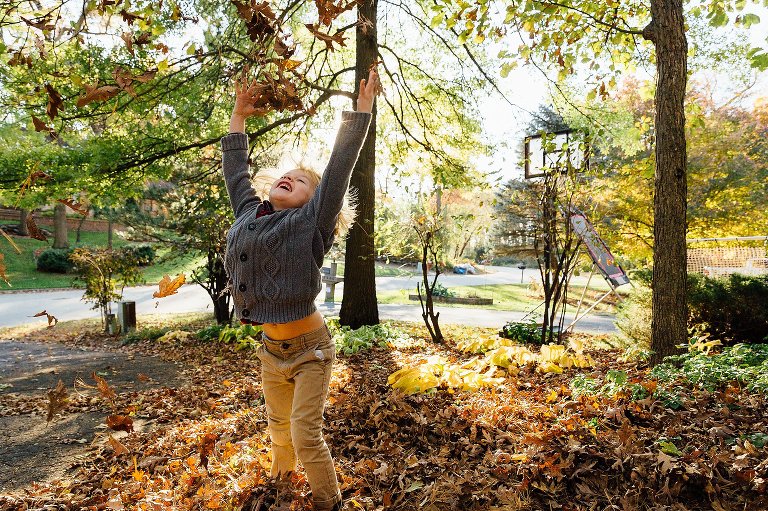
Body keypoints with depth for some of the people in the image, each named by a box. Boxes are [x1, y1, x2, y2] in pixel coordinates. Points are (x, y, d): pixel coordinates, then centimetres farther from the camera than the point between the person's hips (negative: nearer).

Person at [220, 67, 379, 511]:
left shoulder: (312, 223, -12)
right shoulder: (250, 215, 3)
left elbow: (341, 165, -14)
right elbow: (236, 170, 13)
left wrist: (362, 107, -13)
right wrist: (239, 115, 19)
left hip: (310, 349, -5)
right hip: (271, 348, 6)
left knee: (306, 434, -4)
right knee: (279, 426, 22)